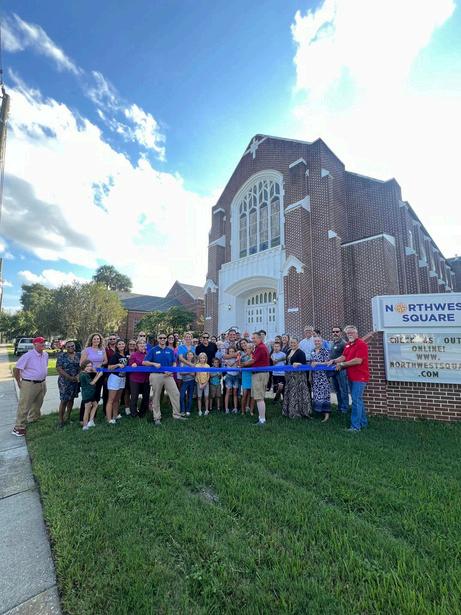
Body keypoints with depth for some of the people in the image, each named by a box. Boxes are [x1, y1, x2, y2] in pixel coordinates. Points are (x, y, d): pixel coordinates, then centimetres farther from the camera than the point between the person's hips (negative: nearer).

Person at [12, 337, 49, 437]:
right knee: (24, 406, 0)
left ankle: (33, 420, 41)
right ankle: (18, 428, 12)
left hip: (42, 384, 7)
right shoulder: (28, 355, -19)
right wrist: (19, 382, -8)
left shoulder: (45, 355, 3)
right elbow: (16, 369, -14)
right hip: (29, 384, -7)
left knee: (37, 404, 21)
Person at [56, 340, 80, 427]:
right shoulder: (62, 355, -5)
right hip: (65, 381, -4)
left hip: (75, 381, 4)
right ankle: (61, 420, 9)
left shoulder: (78, 355, 6)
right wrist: (70, 377, -17)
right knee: (64, 400, -3)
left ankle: (67, 416, 27)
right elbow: (58, 368, -11)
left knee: (71, 399, 13)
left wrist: (78, 376, -12)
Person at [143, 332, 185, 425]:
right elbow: (144, 362, -3)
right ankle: (157, 417, 20)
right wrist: (154, 364, -18)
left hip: (168, 375, 3)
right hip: (156, 375, -2)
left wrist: (171, 371, -8)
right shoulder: (153, 350, 0)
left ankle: (176, 414, 12)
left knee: (176, 394, -1)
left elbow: (174, 363, 10)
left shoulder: (170, 350, 8)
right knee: (156, 397, 7)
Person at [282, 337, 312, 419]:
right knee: (289, 393, 14)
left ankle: (297, 412, 7)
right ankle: (290, 411, 26)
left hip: (298, 376, -8)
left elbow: (304, 364, -16)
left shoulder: (300, 352, -12)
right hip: (289, 376, 9)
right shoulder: (289, 351, 12)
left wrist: (298, 364, -34)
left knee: (296, 393, -4)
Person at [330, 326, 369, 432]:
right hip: (351, 377, 9)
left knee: (356, 401, -7)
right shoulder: (348, 345, 11)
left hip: (359, 377, -9)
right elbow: (343, 357, 9)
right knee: (358, 400, 18)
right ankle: (363, 422, 32)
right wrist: (334, 361, -10)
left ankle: (355, 426, 0)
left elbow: (358, 360, -23)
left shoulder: (361, 344, -15)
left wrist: (342, 364, -16)